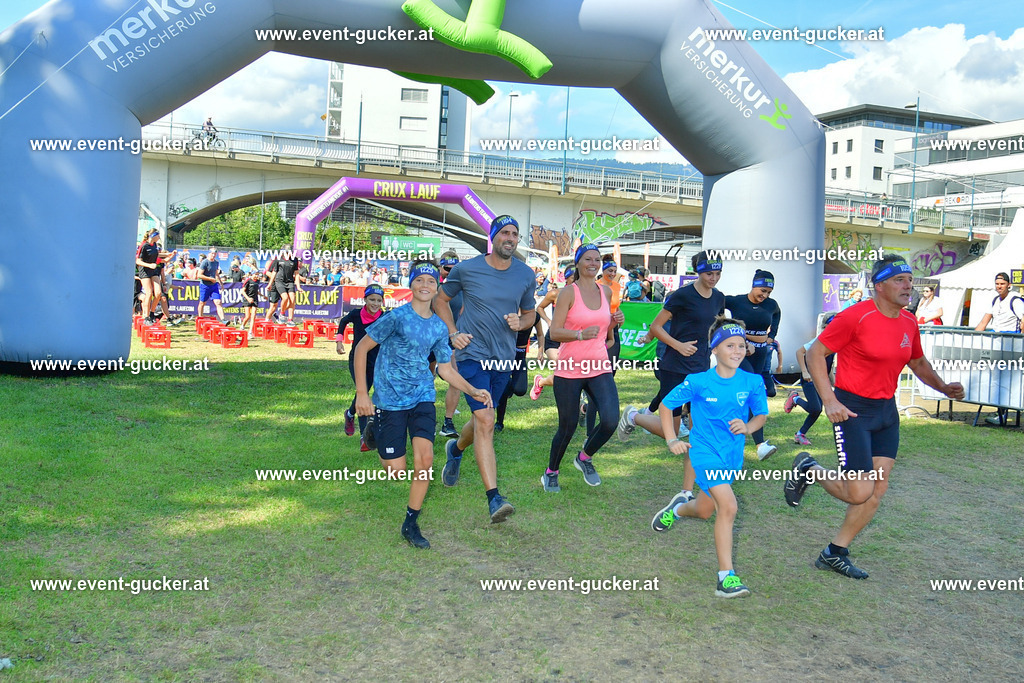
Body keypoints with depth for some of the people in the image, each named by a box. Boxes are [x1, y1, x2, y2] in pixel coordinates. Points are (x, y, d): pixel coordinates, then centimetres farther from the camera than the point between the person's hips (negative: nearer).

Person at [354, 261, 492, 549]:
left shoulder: (440, 327, 5)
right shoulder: (397, 317, -12)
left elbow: (446, 369, 13)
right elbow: (361, 348, -8)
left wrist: (473, 391, -1)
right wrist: (361, 393, -12)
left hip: (422, 397, 4)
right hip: (390, 399, -4)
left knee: (425, 461, -13)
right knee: (397, 471, -3)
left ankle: (411, 524, 6)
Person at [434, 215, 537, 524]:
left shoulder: (526, 275, 3)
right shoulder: (466, 269, -5)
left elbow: (530, 313, 16)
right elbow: (440, 300, 9)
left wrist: (521, 322, -8)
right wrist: (454, 333, -4)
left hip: (504, 357, 5)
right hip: (472, 353, -4)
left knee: (482, 419, 18)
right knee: (485, 420, -16)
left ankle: (456, 449, 52)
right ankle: (493, 498, -16)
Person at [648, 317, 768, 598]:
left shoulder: (752, 382, -7)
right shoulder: (698, 382, -13)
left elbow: (762, 415, 7)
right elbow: (666, 405, -1)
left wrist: (747, 428, -15)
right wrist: (672, 440, -6)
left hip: (733, 454, 4)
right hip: (705, 451, -4)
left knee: (704, 511, 19)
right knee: (728, 506, -21)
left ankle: (678, 508, 55)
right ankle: (726, 577, -15)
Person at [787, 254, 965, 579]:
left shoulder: (909, 323, 6)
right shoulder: (856, 316, -16)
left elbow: (918, 363, 24)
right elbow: (815, 353, -12)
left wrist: (944, 387, 6)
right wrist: (829, 400, -19)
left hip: (887, 410, 8)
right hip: (852, 409, -7)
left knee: (878, 488, 5)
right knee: (859, 492, -10)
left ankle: (835, 553, 17)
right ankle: (808, 470, 19)